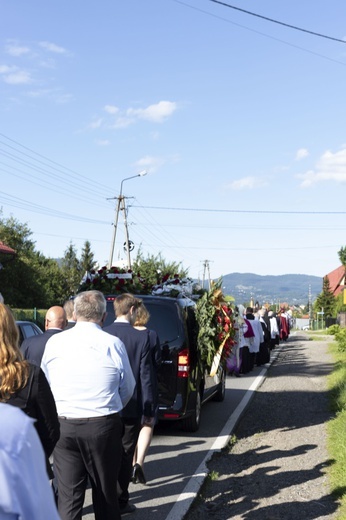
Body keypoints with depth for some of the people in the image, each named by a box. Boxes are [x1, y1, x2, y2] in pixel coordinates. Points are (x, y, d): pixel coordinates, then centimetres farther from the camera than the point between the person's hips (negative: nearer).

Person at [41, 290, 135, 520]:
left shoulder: (54, 343, -1)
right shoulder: (113, 344, -6)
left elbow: (45, 384, 9)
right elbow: (127, 390, 4)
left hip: (63, 426, 1)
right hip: (103, 426, -1)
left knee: (68, 495, 7)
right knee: (105, 492, 13)